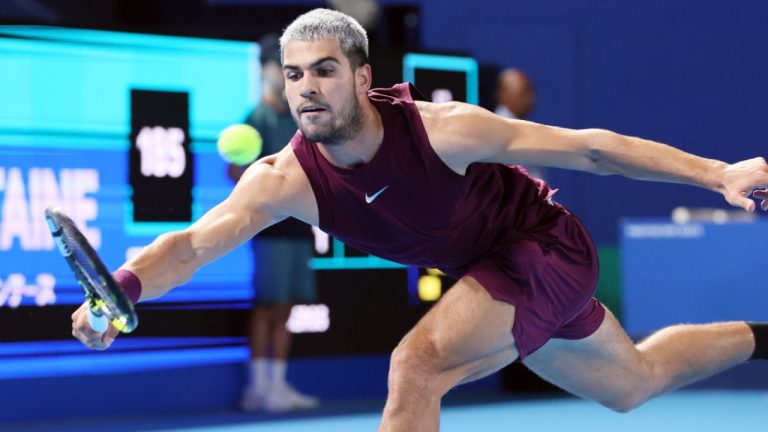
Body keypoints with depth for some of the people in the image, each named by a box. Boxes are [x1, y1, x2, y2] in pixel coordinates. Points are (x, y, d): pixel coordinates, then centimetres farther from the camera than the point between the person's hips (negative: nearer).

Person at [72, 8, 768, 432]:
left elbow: (588, 147, -26)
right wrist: (123, 289, -55)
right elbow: (194, 243, -33)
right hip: (489, 272, 6)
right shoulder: (284, 181, -21)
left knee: (417, 364, -29)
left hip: (548, 249, -6)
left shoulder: (442, 131, -32)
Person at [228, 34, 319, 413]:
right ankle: (257, 388, -3)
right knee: (268, 305, -6)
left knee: (285, 308, 8)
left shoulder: (298, 120, 15)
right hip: (272, 225, -7)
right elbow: (236, 171, -16)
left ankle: (278, 384, 12)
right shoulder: (258, 119, -7)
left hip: (299, 225, 7)